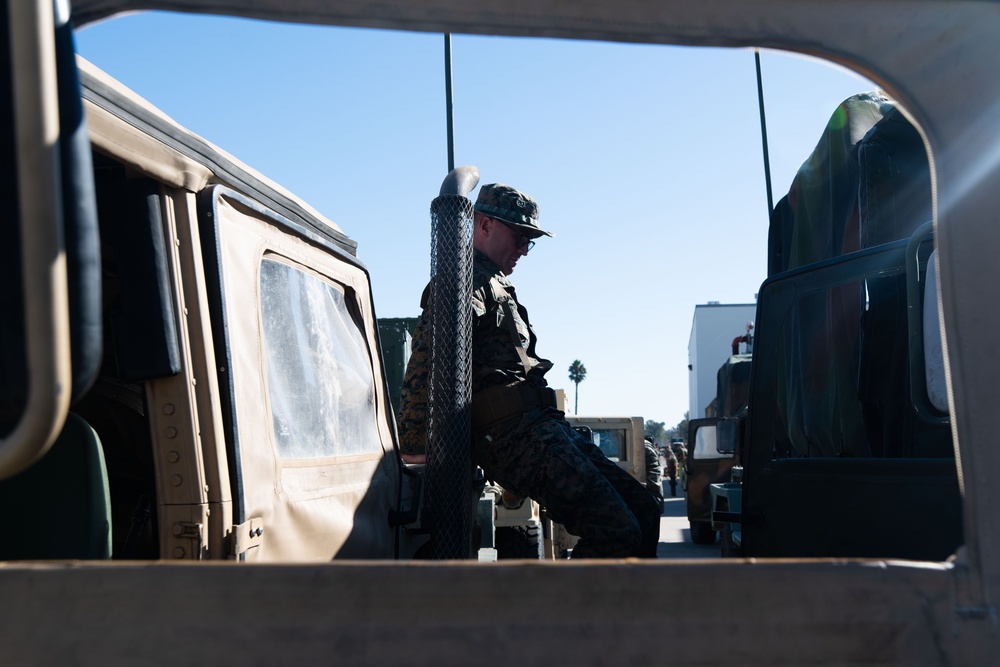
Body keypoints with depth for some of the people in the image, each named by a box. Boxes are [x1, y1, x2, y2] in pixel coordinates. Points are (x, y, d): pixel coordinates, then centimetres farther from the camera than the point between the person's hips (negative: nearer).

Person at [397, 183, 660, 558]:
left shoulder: (497, 287, 31)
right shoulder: (468, 281, -4)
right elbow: (429, 350, -20)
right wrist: (414, 444, -26)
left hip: (543, 426, 10)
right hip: (515, 431, -10)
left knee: (643, 513, 6)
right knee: (616, 531, -18)